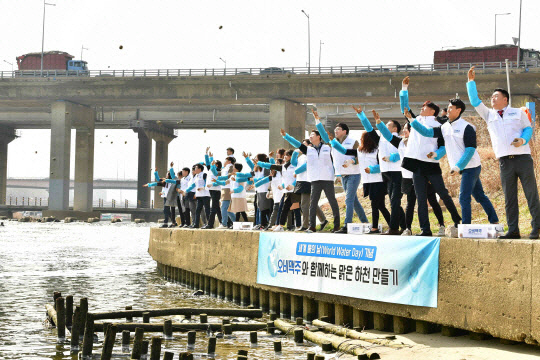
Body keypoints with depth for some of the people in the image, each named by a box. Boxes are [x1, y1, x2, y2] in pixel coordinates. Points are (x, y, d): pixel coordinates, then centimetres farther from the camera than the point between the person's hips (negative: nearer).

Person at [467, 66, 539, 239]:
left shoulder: (518, 113, 12)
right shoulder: (489, 115, 18)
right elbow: (475, 101, 14)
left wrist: (523, 140, -10)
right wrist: (471, 81, 11)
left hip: (523, 158, -3)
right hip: (505, 161, 3)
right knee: (509, 197, 0)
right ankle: (513, 230, 1)